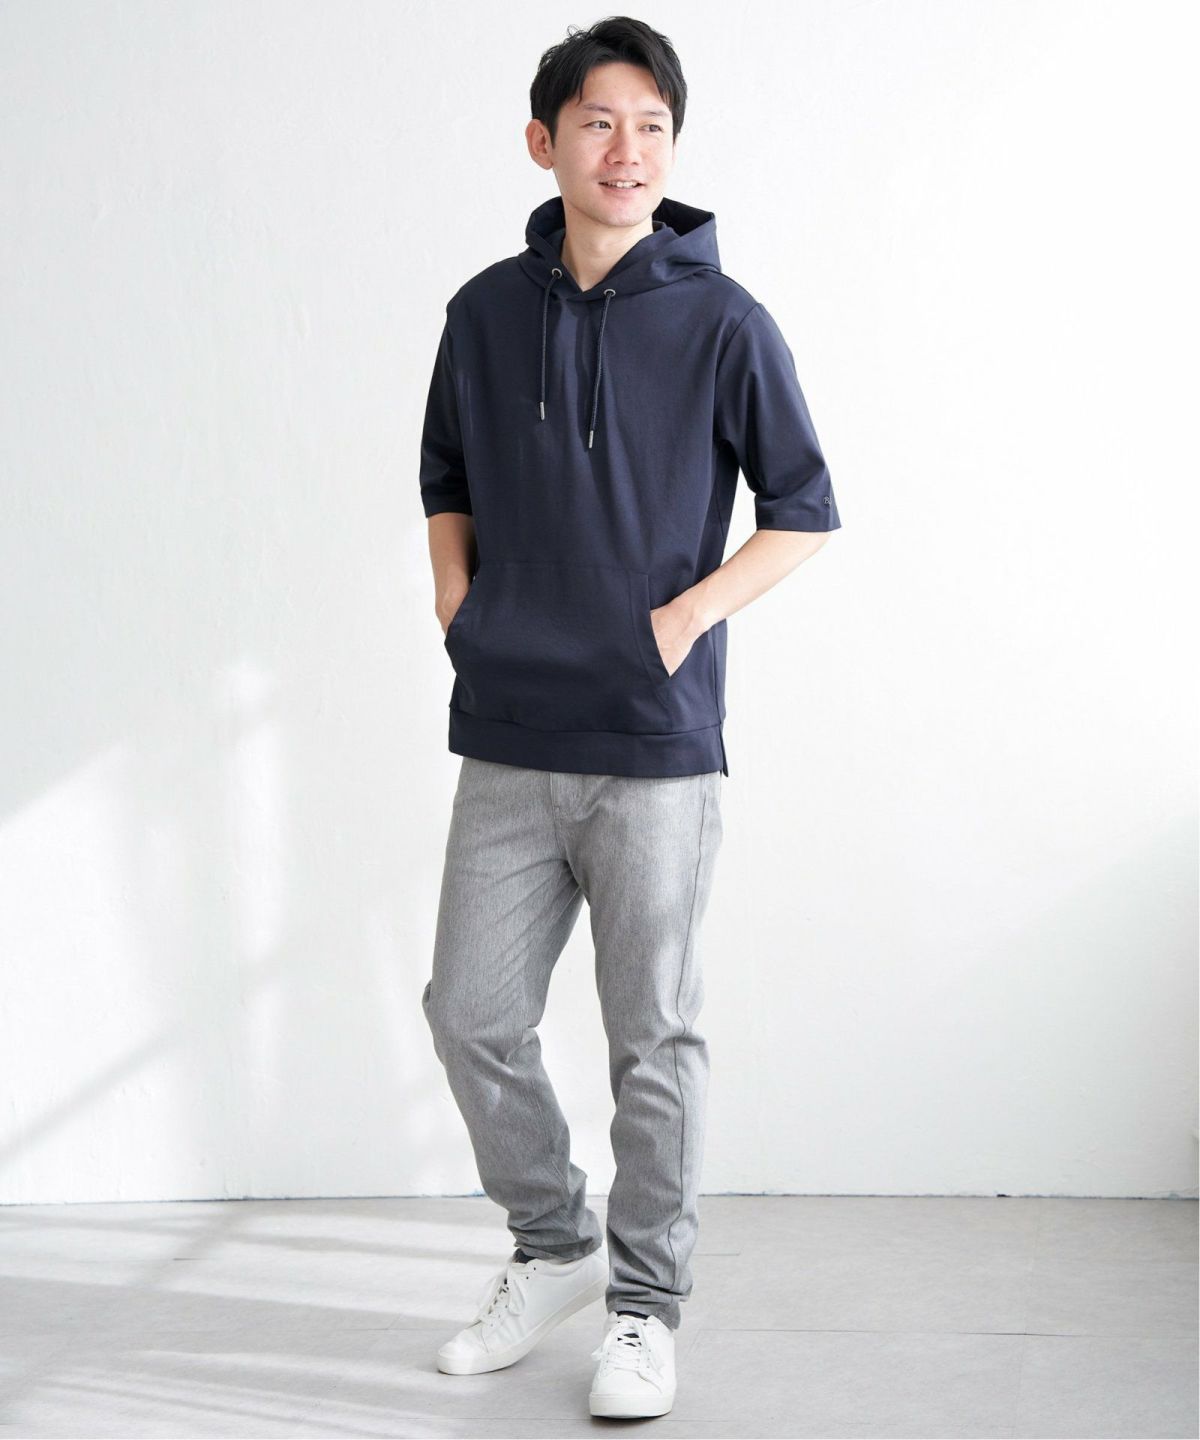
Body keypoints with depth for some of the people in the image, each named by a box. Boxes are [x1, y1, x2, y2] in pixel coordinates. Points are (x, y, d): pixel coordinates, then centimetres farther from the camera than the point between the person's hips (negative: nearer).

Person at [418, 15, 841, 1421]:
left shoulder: (721, 323, -5)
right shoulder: (486, 313, 6)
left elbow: (806, 511, 1)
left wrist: (682, 617, -9)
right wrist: (462, 619, 6)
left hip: (655, 744, -3)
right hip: (506, 740, 4)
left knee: (654, 1038, 5)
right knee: (470, 1013, 8)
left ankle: (645, 1304, 23)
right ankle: (554, 1245, 31)